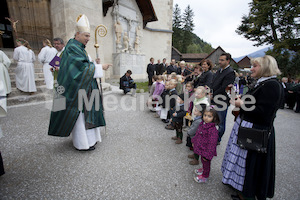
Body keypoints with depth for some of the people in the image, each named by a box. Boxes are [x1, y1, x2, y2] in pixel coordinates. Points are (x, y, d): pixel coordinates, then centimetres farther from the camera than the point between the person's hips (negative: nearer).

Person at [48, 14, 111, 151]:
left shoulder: (80, 48, 16)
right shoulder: (72, 48, -14)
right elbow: (84, 67, -21)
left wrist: (94, 63, 4)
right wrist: (100, 67, -14)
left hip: (84, 88, 10)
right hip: (77, 89, -10)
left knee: (85, 112, 14)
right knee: (79, 113, -3)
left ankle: (87, 137, 27)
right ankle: (82, 143, 10)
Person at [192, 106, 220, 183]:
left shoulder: (213, 130, -30)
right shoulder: (202, 124, -4)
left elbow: (212, 144, -26)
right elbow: (197, 134, 11)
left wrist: (207, 155, -22)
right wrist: (194, 142, 19)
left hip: (206, 150, -7)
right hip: (201, 148, 7)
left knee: (206, 162, 16)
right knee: (202, 161, 29)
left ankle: (205, 176, 38)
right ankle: (203, 169, 56)